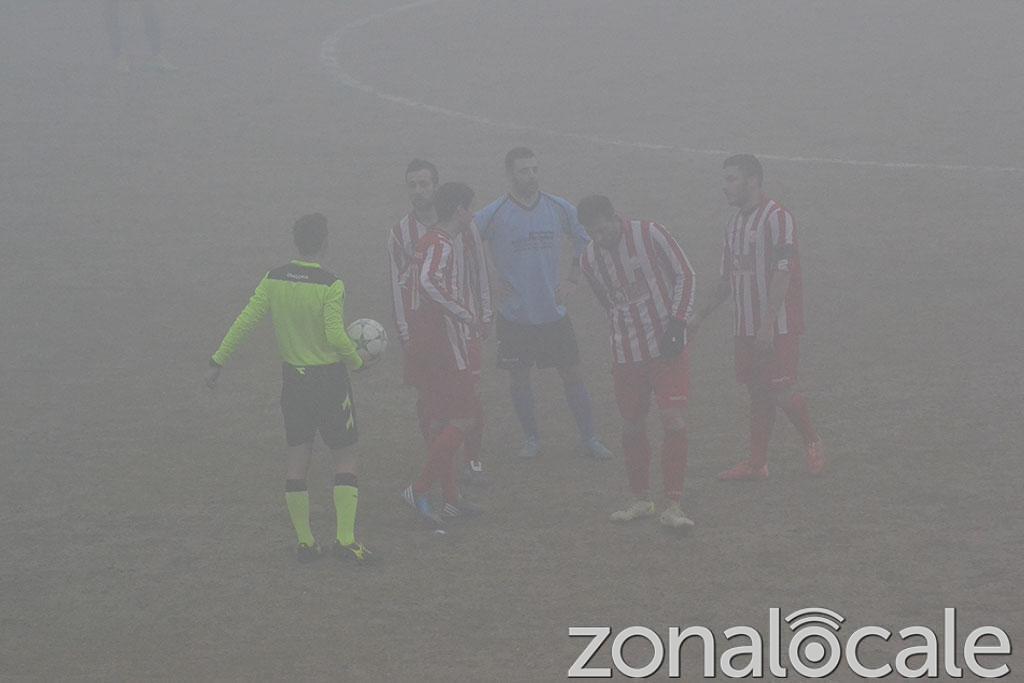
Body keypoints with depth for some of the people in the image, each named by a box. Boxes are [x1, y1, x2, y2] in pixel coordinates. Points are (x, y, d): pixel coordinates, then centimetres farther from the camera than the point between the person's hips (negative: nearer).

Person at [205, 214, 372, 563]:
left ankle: (304, 541, 10)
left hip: (293, 377, 4)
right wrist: (356, 359, -1)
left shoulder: (273, 280, -2)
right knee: (344, 456, 6)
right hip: (330, 378, -4)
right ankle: (345, 539, -2)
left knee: (297, 460, 9)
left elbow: (245, 321, -4)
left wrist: (218, 361, 2)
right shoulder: (330, 285, -16)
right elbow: (336, 336, -21)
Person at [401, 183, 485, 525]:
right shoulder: (441, 246, -16)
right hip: (444, 348, -10)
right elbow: (428, 282, -34)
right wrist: (466, 314, -28)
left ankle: (451, 500, 18)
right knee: (463, 419, -7)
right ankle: (419, 490, -10)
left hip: (429, 346, 10)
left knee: (448, 422, 14)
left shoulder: (434, 242, 16)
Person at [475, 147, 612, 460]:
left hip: (554, 313, 2)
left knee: (573, 375, 3)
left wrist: (571, 282, 7)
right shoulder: (493, 214, -9)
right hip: (515, 315, -2)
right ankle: (531, 438, 22)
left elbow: (587, 241, 16)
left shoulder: (559, 208, 1)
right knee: (519, 379, 6)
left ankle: (590, 439, 12)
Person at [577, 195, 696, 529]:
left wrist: (677, 322, -9)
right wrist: (620, 335, 15)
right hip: (626, 355, 4)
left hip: (667, 348, -4)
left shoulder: (650, 235, -9)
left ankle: (672, 507, -8)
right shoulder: (589, 260, 4)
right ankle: (641, 500, 24)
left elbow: (685, 275, -1)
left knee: (674, 422, -12)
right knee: (632, 427, 7)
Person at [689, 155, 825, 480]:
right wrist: (700, 316, 18)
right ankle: (757, 463, 12)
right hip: (745, 327, 8)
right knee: (758, 392, 9)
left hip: (778, 327, -8)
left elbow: (782, 274, -17)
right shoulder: (735, 224, 15)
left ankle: (813, 443, 12)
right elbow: (728, 279, 22)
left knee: (782, 391, -8)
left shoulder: (777, 218, -11)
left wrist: (768, 323, -23)